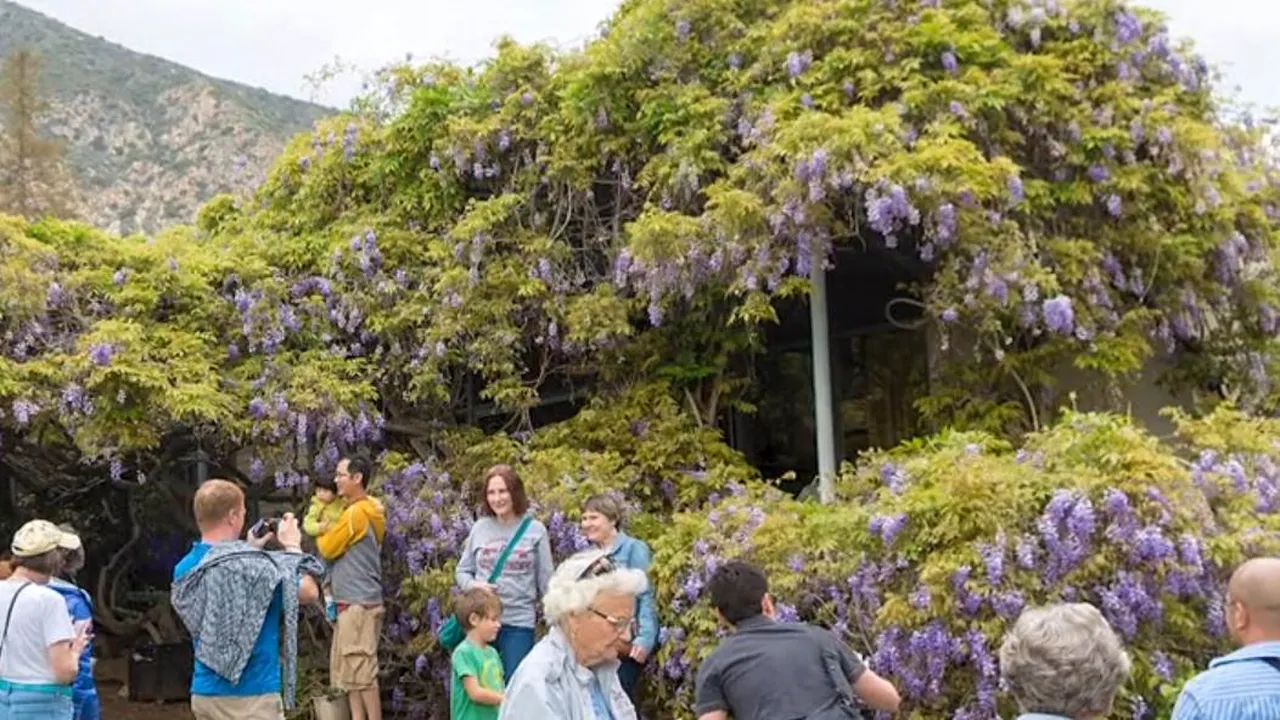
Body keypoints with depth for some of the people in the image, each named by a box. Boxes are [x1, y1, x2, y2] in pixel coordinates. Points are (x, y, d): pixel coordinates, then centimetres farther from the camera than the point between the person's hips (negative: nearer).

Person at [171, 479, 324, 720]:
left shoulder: (184, 568, 4)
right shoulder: (252, 566, -18)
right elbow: (309, 593, -5)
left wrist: (249, 550, 19)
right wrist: (292, 547, 7)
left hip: (204, 693, 8)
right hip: (251, 695, -8)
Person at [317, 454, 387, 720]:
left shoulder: (356, 513, -15)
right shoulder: (368, 511, 14)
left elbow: (327, 549, -8)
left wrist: (320, 535, 9)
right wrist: (327, 534, 6)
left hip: (358, 603, -10)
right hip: (354, 601, 10)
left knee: (363, 670, -6)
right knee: (348, 669, 13)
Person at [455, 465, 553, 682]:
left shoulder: (535, 530, -3)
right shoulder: (480, 528, 3)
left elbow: (545, 580, 0)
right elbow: (462, 571, 11)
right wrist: (473, 585, -10)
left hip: (519, 621, -2)